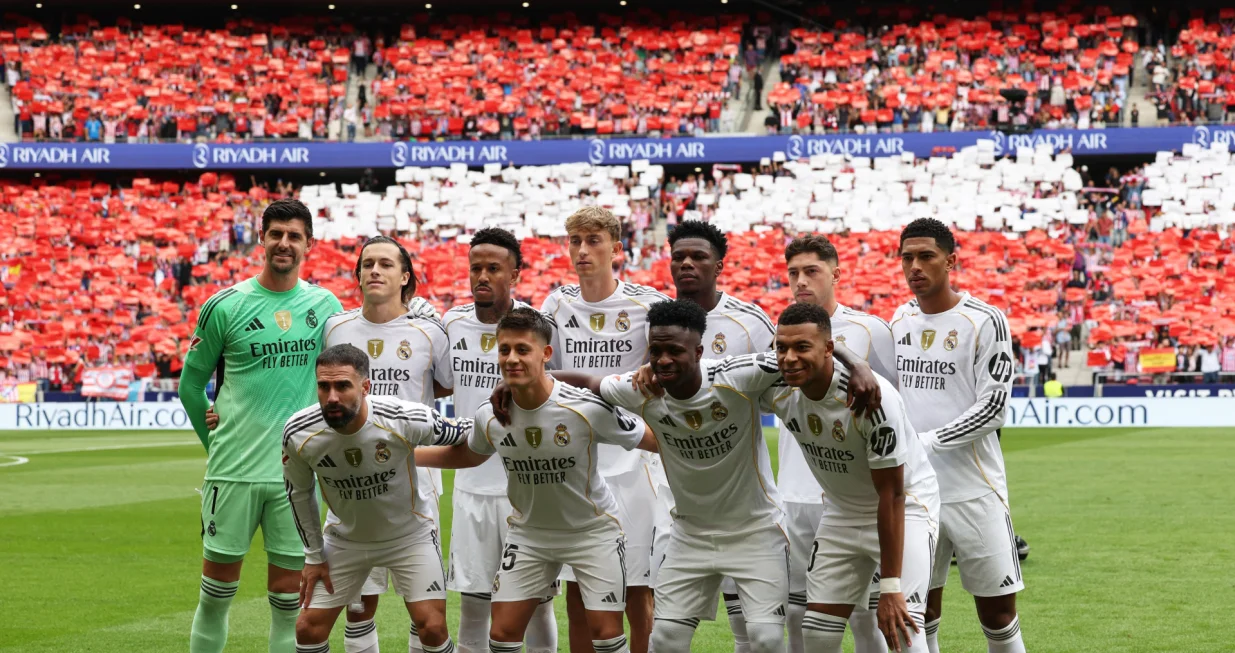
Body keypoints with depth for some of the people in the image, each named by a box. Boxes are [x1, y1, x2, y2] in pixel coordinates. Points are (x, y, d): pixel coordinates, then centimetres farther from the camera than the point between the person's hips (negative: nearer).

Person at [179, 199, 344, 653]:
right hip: (233, 470, -1)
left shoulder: (326, 306, 5)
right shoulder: (224, 306, -1)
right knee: (217, 593, 3)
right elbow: (190, 384, 8)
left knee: (289, 593, 4)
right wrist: (215, 443, 7)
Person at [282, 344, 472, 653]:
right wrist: (314, 555, 2)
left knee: (433, 628, -11)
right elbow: (299, 492, -2)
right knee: (308, 628, -1)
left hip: (410, 535, -2)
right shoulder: (298, 434, -22)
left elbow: (465, 433, -10)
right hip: (345, 539, 2)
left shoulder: (407, 419, -31)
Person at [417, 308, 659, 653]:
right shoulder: (489, 417, -13)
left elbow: (655, 441, -15)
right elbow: (468, 455, 11)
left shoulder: (590, 409, -26)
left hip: (593, 530, -3)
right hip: (528, 532, 3)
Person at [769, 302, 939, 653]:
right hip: (842, 513, 6)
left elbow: (891, 496, -27)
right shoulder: (779, 393, -16)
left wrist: (890, 588, -26)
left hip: (905, 506, -6)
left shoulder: (872, 397, -32)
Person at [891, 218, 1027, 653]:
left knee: (998, 614, 0)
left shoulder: (984, 322, -9)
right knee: (920, 608, 8)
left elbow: (993, 408, -14)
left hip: (974, 491, -5)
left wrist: (927, 441, -18)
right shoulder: (900, 320, 10)